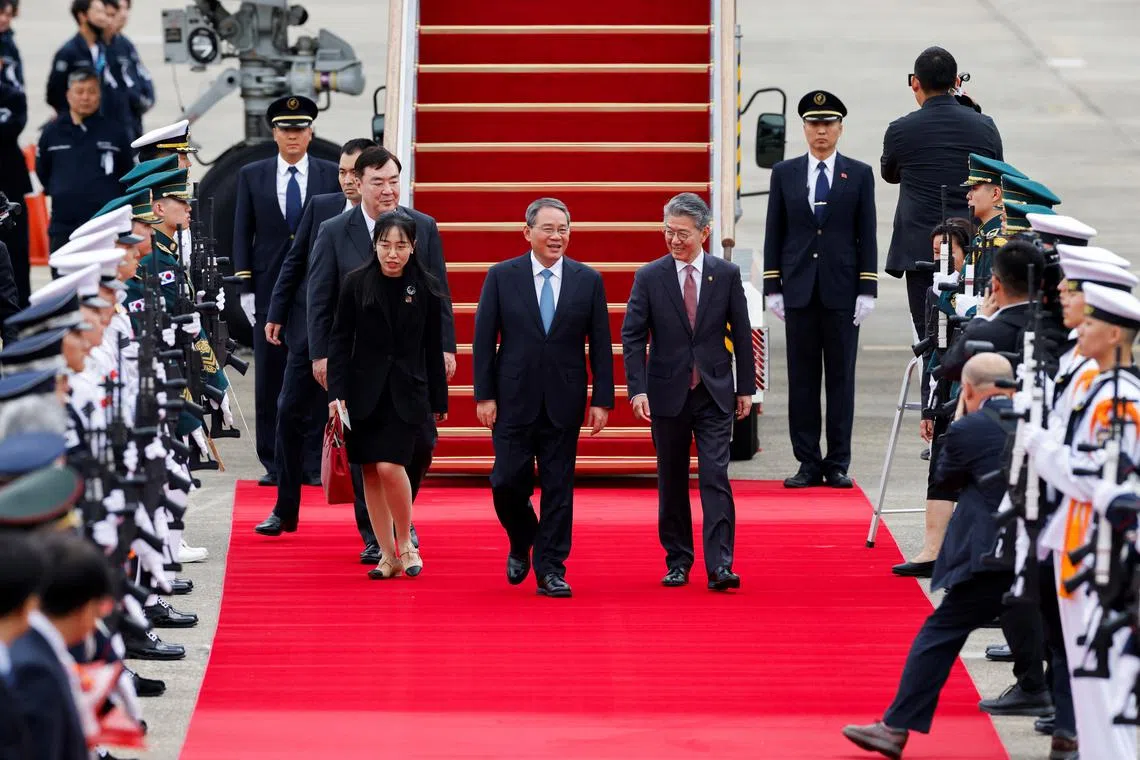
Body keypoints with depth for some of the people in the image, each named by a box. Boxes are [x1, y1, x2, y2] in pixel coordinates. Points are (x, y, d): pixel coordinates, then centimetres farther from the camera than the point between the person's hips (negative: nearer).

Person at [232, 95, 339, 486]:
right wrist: (245, 287, 0)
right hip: (270, 290, 1)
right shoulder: (252, 176, 9)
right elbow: (242, 234, 8)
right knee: (270, 381, 2)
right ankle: (274, 464, 7)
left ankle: (315, 463, 4)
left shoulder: (332, 176, 5)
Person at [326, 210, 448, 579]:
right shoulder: (357, 283, -1)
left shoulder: (426, 288, 0)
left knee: (389, 466, -16)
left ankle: (406, 543, 4)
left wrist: (439, 400, 7)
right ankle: (388, 555, 14)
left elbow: (433, 348, 5)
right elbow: (340, 340, 1)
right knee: (370, 473, 3)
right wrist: (336, 392, -7)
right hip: (364, 391, 2)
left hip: (406, 392, -2)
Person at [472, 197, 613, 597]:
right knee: (507, 482, -2)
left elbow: (601, 344, 4)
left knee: (558, 488, 1)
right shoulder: (501, 277, 1)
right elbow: (484, 340, 1)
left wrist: (602, 400, -1)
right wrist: (484, 395, -5)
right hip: (514, 399, -1)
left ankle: (550, 569, 7)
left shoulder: (588, 280, 3)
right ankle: (521, 545, 26)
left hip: (563, 402, 1)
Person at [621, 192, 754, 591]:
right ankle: (678, 561, 18)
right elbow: (633, 337, -3)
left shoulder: (727, 274, 1)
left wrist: (746, 387, 5)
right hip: (668, 394, 1)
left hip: (715, 394, -1)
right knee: (672, 483, 8)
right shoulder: (649, 277, -1)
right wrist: (637, 389, -13)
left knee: (716, 478, -9)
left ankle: (720, 567, -12)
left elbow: (741, 333, 6)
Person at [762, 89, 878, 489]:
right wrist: (773, 287, 1)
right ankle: (808, 463, 6)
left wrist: (867, 290, -4)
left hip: (842, 289, -1)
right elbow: (775, 232, 8)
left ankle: (838, 463, 5)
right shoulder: (785, 173, 8)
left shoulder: (859, 174, 5)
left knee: (841, 378, 1)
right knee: (802, 378, 2)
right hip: (799, 288, 1)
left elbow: (867, 235, 3)